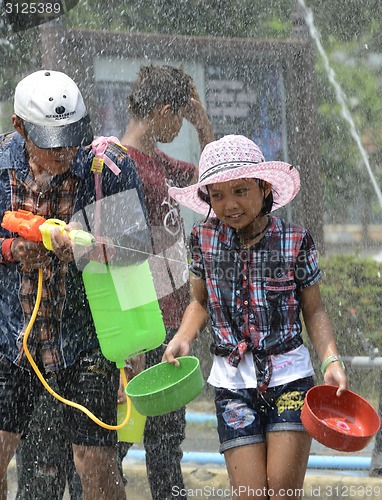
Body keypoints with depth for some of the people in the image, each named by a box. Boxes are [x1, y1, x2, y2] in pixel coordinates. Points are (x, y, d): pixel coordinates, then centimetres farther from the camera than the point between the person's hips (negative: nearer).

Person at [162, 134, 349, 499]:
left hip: (289, 376, -1)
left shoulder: (295, 241, -6)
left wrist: (331, 361, -12)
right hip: (232, 380, 1)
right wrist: (183, 339, -4)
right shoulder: (204, 239, 0)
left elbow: (314, 312, 3)